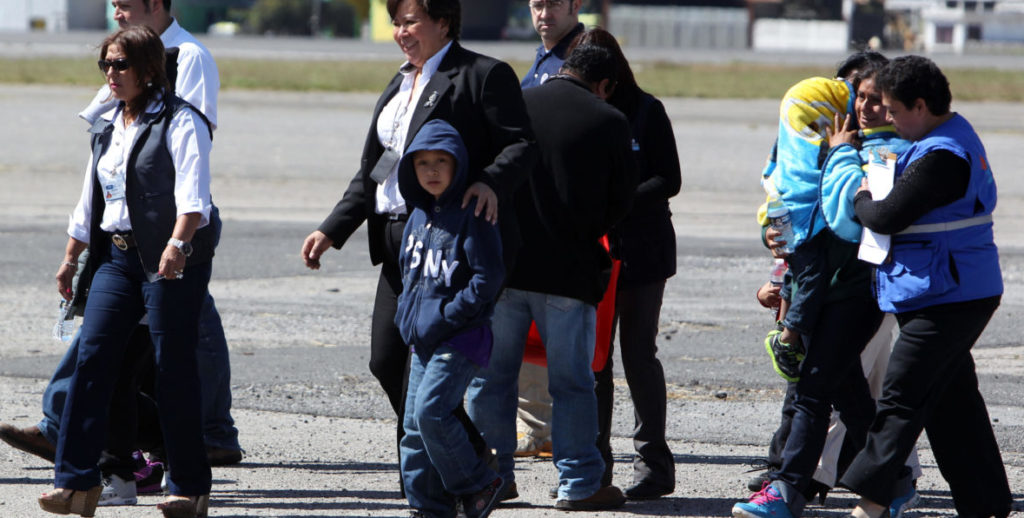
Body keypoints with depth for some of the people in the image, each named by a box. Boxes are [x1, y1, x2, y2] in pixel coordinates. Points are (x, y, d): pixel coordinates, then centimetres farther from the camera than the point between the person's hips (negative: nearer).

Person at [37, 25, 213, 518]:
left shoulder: (179, 121, -6)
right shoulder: (108, 129, 18)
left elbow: (192, 193, -19)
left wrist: (177, 243, -33)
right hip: (118, 256, 7)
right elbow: (89, 201, 26)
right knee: (91, 356, -4)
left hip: (173, 260, -7)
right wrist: (70, 259, 27)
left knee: (174, 369, -4)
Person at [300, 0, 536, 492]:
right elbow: (371, 171, 24)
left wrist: (492, 182, -31)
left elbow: (522, 143, -12)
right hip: (398, 243, 9)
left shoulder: (484, 76, -4)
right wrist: (332, 230, 15)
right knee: (386, 361, 6)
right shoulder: (399, 85, 22)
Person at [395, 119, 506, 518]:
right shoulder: (418, 215, 12)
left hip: (460, 339, -8)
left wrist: (447, 316, -17)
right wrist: (407, 314, 10)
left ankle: (476, 485, -1)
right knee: (415, 424, 6)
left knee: (431, 413, -17)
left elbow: (489, 277, -16)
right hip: (423, 338, 8)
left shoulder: (471, 216, -12)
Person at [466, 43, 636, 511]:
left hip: (501, 263, 2)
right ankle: (579, 484, 5)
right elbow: (620, 202, 3)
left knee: (491, 376, 13)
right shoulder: (609, 122, -3)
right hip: (568, 270, -2)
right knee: (572, 383, 5)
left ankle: (491, 474, 16)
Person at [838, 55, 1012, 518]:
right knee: (953, 400, 14)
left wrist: (860, 200, -2)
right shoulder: (957, 136, 13)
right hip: (966, 293, 11)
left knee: (900, 399, -7)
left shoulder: (941, 158, -21)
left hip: (945, 300, -11)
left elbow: (888, 217, -22)